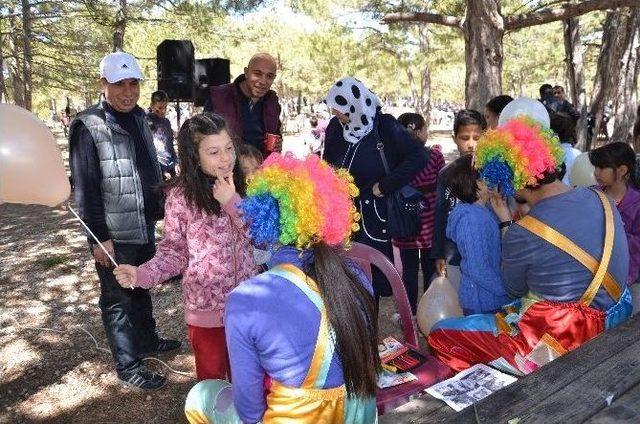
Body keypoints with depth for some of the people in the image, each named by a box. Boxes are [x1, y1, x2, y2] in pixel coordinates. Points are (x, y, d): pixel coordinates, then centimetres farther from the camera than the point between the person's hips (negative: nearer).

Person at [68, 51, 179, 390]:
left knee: (141, 289, 22)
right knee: (117, 299, 6)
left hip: (145, 227, 7)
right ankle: (127, 365, 19)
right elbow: (85, 188, -15)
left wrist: (160, 209, 17)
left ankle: (147, 340, 41)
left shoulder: (138, 118, 9)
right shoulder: (88, 126, -13)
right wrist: (99, 237, -17)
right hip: (114, 235, -7)